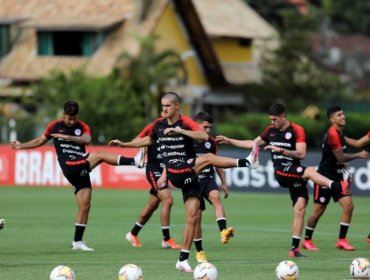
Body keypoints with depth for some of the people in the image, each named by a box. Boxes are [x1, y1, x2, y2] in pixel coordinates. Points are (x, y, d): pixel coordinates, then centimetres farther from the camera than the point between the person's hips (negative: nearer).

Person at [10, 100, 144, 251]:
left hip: (82, 170, 4)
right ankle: (135, 161, -32)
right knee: (100, 155, -24)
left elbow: (87, 139, -13)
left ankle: (77, 241, 6)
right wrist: (21, 146, 27)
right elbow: (40, 141, 24)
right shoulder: (55, 126, 9)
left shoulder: (82, 127, 10)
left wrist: (67, 137, -24)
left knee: (85, 205, 0)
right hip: (70, 167, -4)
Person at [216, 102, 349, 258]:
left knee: (300, 209, -8)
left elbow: (301, 154, -12)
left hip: (296, 174, 0)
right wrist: (228, 140, 28)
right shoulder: (270, 131, 12)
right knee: (310, 171, -30)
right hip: (281, 172, 0)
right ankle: (338, 187, -49)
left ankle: (295, 248, -3)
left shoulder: (297, 130, -2)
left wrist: (281, 150, -21)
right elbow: (253, 143, 26)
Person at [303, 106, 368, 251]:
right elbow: (340, 157, -18)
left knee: (348, 205, -5)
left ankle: (341, 240, 1)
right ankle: (307, 240, 16)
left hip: (337, 177, 8)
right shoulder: (332, 134, -20)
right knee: (318, 211, 0)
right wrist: (359, 155, -7)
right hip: (324, 178, -8)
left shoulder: (339, 132, 8)